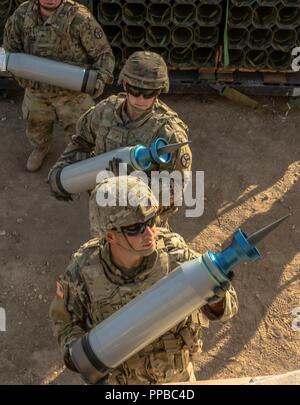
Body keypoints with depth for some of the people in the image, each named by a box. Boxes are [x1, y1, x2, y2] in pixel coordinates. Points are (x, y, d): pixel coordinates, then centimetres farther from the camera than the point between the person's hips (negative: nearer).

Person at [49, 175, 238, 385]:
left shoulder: (174, 253, -28)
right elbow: (65, 319, -8)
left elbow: (226, 307, -20)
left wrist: (216, 295, -43)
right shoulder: (84, 269, -28)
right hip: (117, 376, -1)